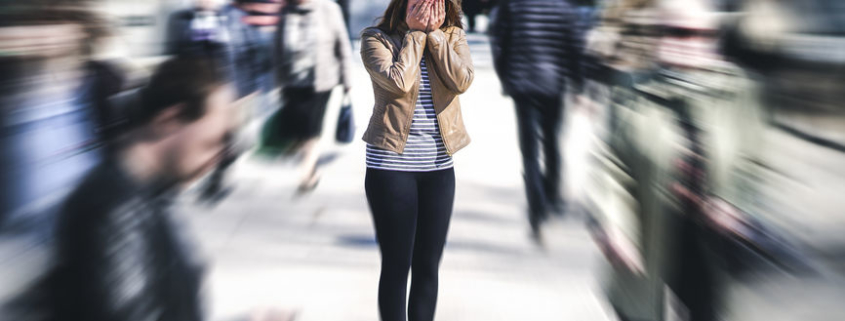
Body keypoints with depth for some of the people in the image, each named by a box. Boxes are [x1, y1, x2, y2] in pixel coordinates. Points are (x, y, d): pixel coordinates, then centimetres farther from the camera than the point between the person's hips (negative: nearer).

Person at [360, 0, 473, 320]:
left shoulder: (453, 37, 6)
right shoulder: (376, 38, -3)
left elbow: (461, 81, -12)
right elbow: (398, 81, -20)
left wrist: (433, 33, -10)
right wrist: (415, 33, -10)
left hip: (439, 166, 4)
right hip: (391, 165, -3)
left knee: (428, 265, 9)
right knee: (396, 264, 1)